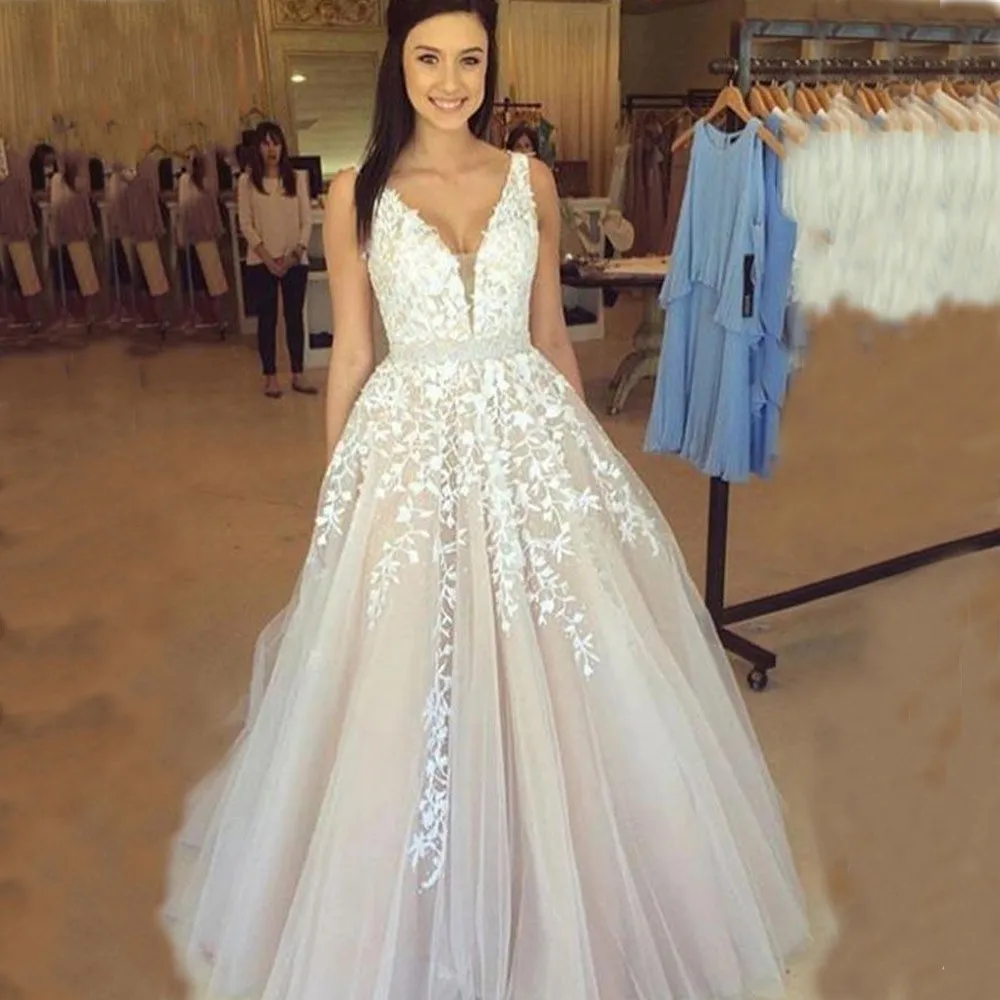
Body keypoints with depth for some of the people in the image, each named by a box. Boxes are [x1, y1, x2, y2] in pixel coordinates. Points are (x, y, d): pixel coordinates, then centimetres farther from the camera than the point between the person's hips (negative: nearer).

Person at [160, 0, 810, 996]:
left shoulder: (530, 180, 7)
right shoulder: (357, 194, 1)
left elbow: (551, 335, 11)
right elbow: (350, 356, 4)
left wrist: (588, 452, 11)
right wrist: (338, 488, 5)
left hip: (534, 441, 2)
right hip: (410, 448, -1)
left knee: (561, 687, 6)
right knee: (406, 697, 3)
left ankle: (558, 913, 32)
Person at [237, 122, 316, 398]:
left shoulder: (297, 177, 4)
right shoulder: (247, 181, 0)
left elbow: (307, 220, 2)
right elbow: (245, 224, -3)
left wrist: (297, 252, -10)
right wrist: (267, 257, -12)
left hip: (295, 260, 1)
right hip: (261, 262, -1)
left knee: (295, 316, 5)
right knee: (267, 318, 3)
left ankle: (298, 375, 12)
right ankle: (270, 377, 10)